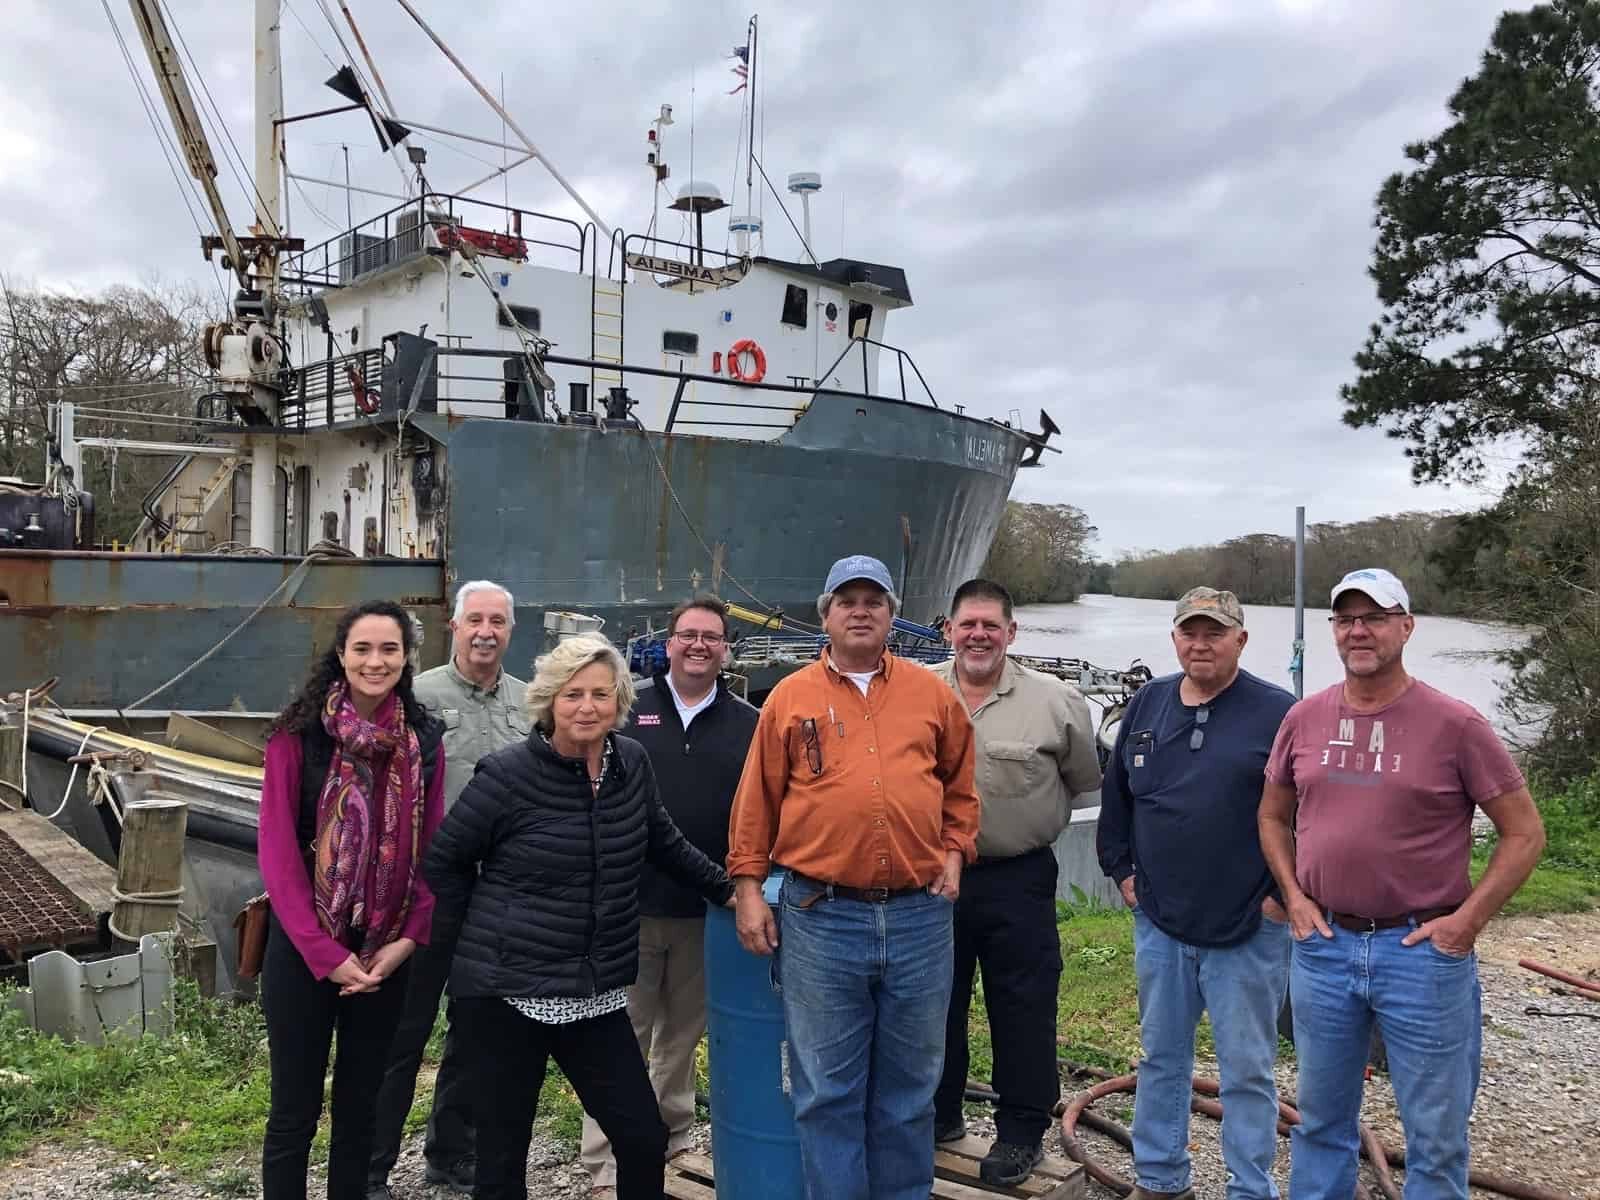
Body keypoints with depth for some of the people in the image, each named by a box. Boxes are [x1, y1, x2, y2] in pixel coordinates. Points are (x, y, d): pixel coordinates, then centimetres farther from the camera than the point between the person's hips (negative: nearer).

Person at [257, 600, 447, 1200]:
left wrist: (408, 939, -9)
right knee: (295, 1111, 7)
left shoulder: (424, 738, 1)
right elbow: (276, 847, -10)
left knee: (360, 1106, 15)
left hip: (386, 949, 3)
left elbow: (432, 850, 3)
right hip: (304, 946, -3)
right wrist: (325, 952, -14)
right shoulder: (298, 732, -8)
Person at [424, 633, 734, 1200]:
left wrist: (728, 889, 16)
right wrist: (478, 942, 3)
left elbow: (665, 842, 17)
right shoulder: (507, 774, -12)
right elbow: (444, 862, -1)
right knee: (503, 1153, 7)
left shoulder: (632, 762, 1)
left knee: (645, 1140, 3)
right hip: (504, 992, -4)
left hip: (597, 994, 4)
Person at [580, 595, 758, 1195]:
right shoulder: (628, 712, 1)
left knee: (682, 1036, 16)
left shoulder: (748, 725, 4)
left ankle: (670, 1142, 33)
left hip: (708, 910, 2)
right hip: (628, 903, -1)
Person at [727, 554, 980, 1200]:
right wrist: (748, 886, 1)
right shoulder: (791, 697, 2)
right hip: (820, 917, -1)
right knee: (827, 1090, 8)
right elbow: (757, 800, 5)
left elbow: (960, 787, 17)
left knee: (908, 1086, 15)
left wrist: (953, 853, 5)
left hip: (920, 916, 2)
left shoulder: (932, 693, 7)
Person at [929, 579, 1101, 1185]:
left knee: (1022, 1009, 7)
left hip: (1017, 881, -2)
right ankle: (937, 1113, 34)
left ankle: (1022, 1130, 23)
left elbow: (1083, 781, 7)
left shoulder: (1055, 701, -8)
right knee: (935, 1002, 16)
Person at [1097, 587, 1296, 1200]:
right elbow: (1115, 794, 15)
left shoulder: (1278, 712, -9)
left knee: (1247, 1070, 8)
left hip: (1248, 930, -4)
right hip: (1159, 922, 5)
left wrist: (1285, 892, -9)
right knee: (1160, 1058, 16)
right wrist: (1121, 869, 11)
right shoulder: (1148, 704, 6)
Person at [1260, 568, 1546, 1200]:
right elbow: (1273, 816, 15)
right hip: (1323, 944, 3)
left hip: (1423, 950, -3)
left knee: (1436, 1138, 9)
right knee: (1321, 1123, 17)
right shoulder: (1304, 719, 2)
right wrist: (1295, 898, 3)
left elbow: (1525, 831, -4)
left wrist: (1467, 920, -10)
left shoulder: (1454, 723, -9)